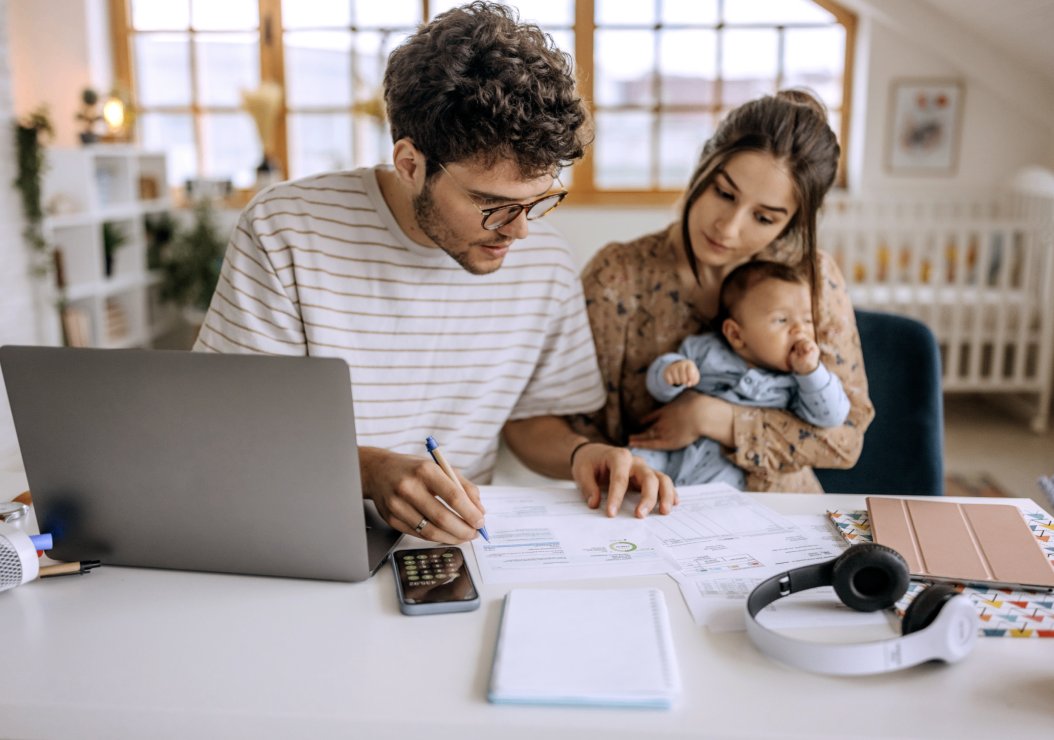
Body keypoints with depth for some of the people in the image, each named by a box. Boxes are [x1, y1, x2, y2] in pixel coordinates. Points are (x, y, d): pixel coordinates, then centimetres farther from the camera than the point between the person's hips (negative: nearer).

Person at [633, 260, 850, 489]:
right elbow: (658, 387, 4)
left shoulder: (797, 381, 3)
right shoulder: (705, 350, 4)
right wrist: (670, 371, -21)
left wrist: (811, 371, -15)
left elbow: (832, 417, -5)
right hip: (671, 451, 1)